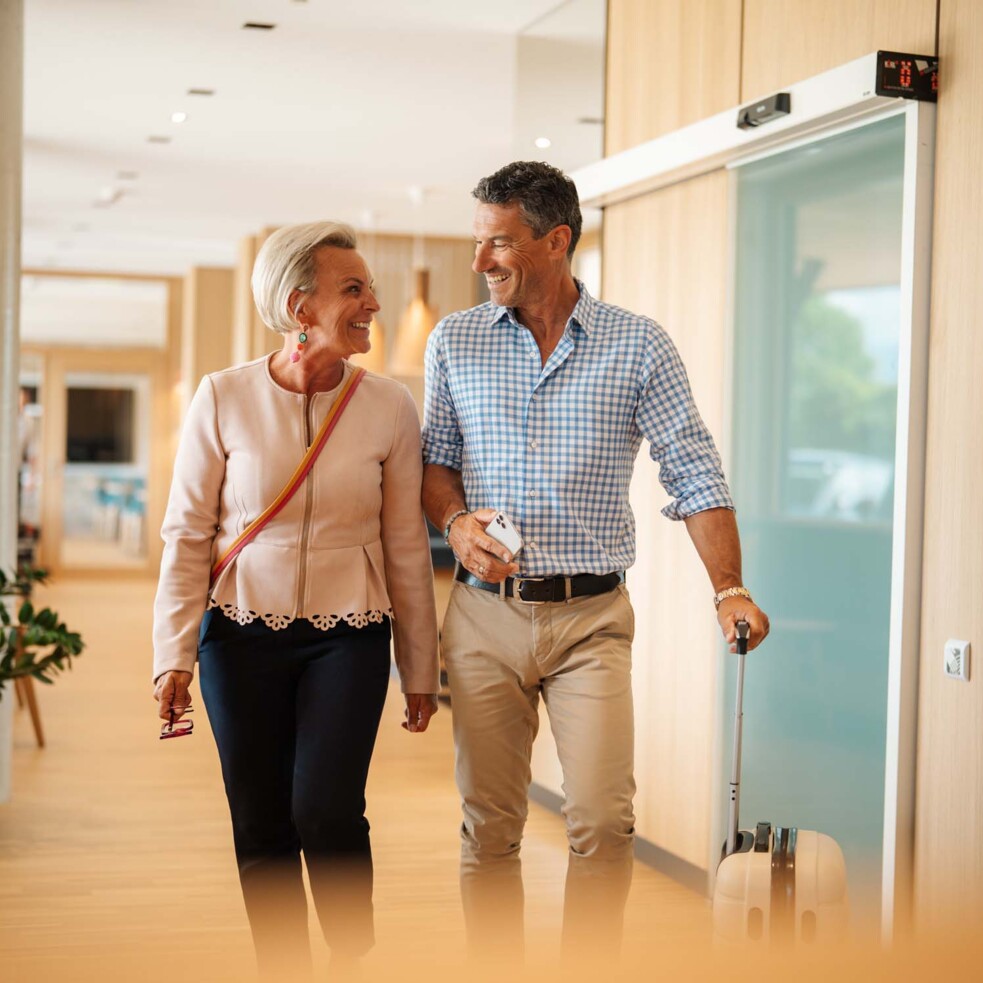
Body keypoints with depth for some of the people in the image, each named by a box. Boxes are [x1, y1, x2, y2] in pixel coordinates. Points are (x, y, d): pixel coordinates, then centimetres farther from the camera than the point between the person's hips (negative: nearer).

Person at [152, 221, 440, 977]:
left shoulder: (389, 406, -3)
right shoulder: (224, 398, -5)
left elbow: (406, 547, 2)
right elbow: (187, 533, -1)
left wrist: (420, 667, 6)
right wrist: (174, 655, -5)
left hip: (348, 638, 0)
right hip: (243, 636, 0)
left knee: (327, 813, -12)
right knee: (262, 829, 6)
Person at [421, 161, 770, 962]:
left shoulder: (638, 346, 0)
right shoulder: (454, 342, 7)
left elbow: (695, 473, -3)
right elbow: (434, 458, 14)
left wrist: (729, 588, -14)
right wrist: (456, 523, -8)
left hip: (592, 617, -2)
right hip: (486, 616, 2)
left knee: (604, 820, -8)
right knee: (488, 825, 6)